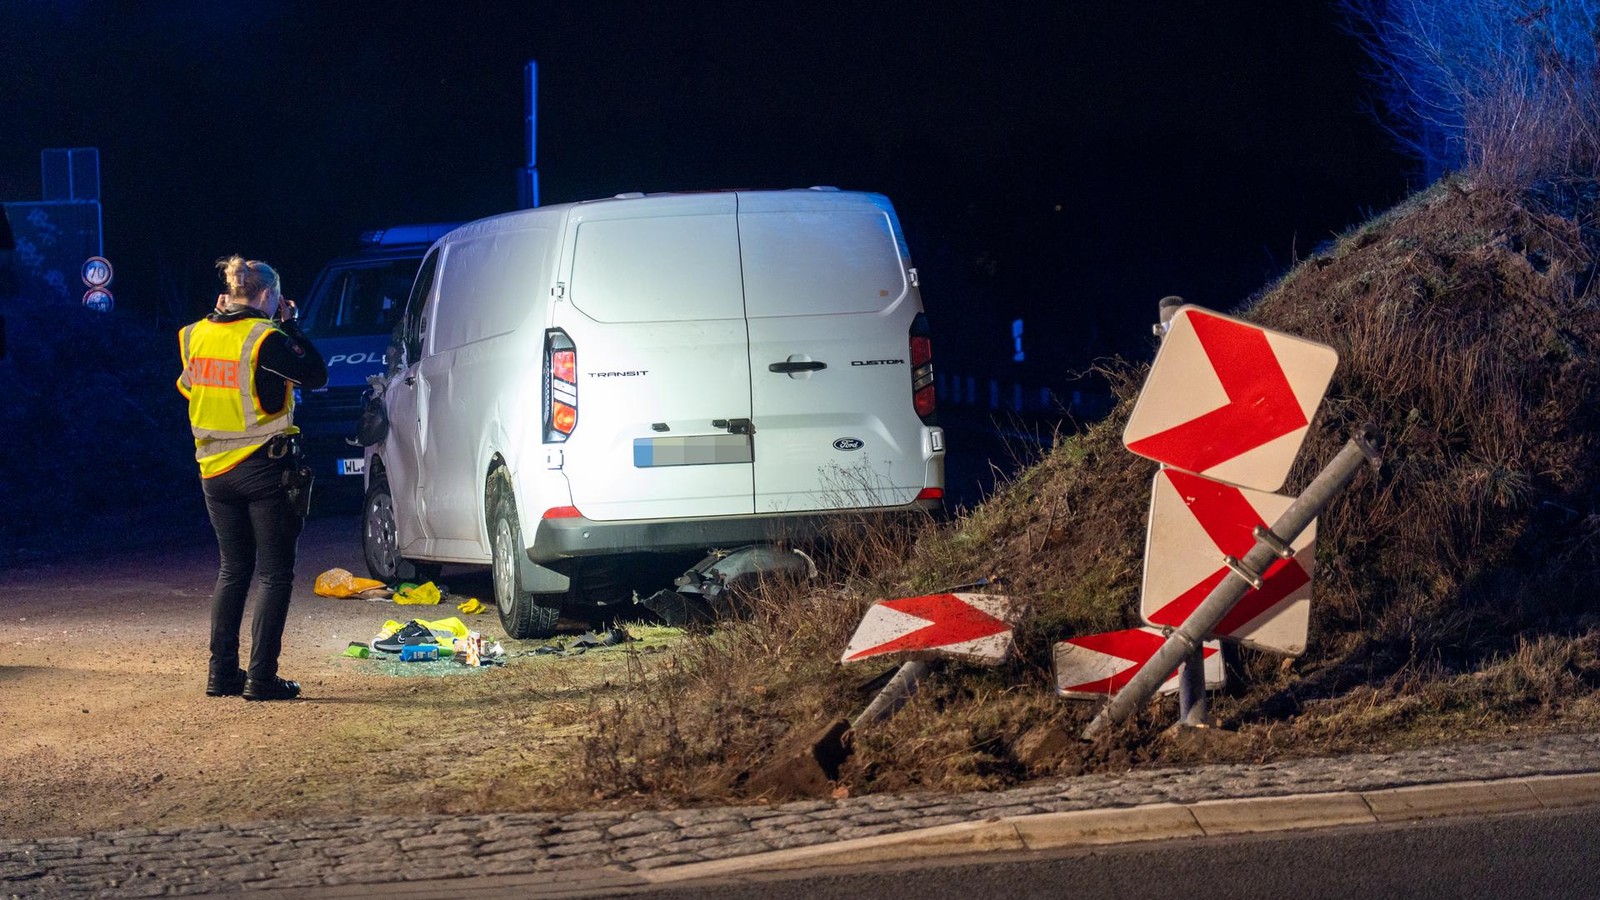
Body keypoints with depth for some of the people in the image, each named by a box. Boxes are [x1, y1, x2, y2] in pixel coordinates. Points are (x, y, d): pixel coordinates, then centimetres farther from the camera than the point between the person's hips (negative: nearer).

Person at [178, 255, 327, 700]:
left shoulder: (196, 335, 3)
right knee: (275, 574, 1)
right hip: (263, 469, -6)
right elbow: (316, 375, -7)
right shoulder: (264, 338, -15)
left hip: (214, 471, 6)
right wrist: (289, 324, 0)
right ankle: (261, 677, -5)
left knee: (233, 569, 17)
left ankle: (222, 672, 14)